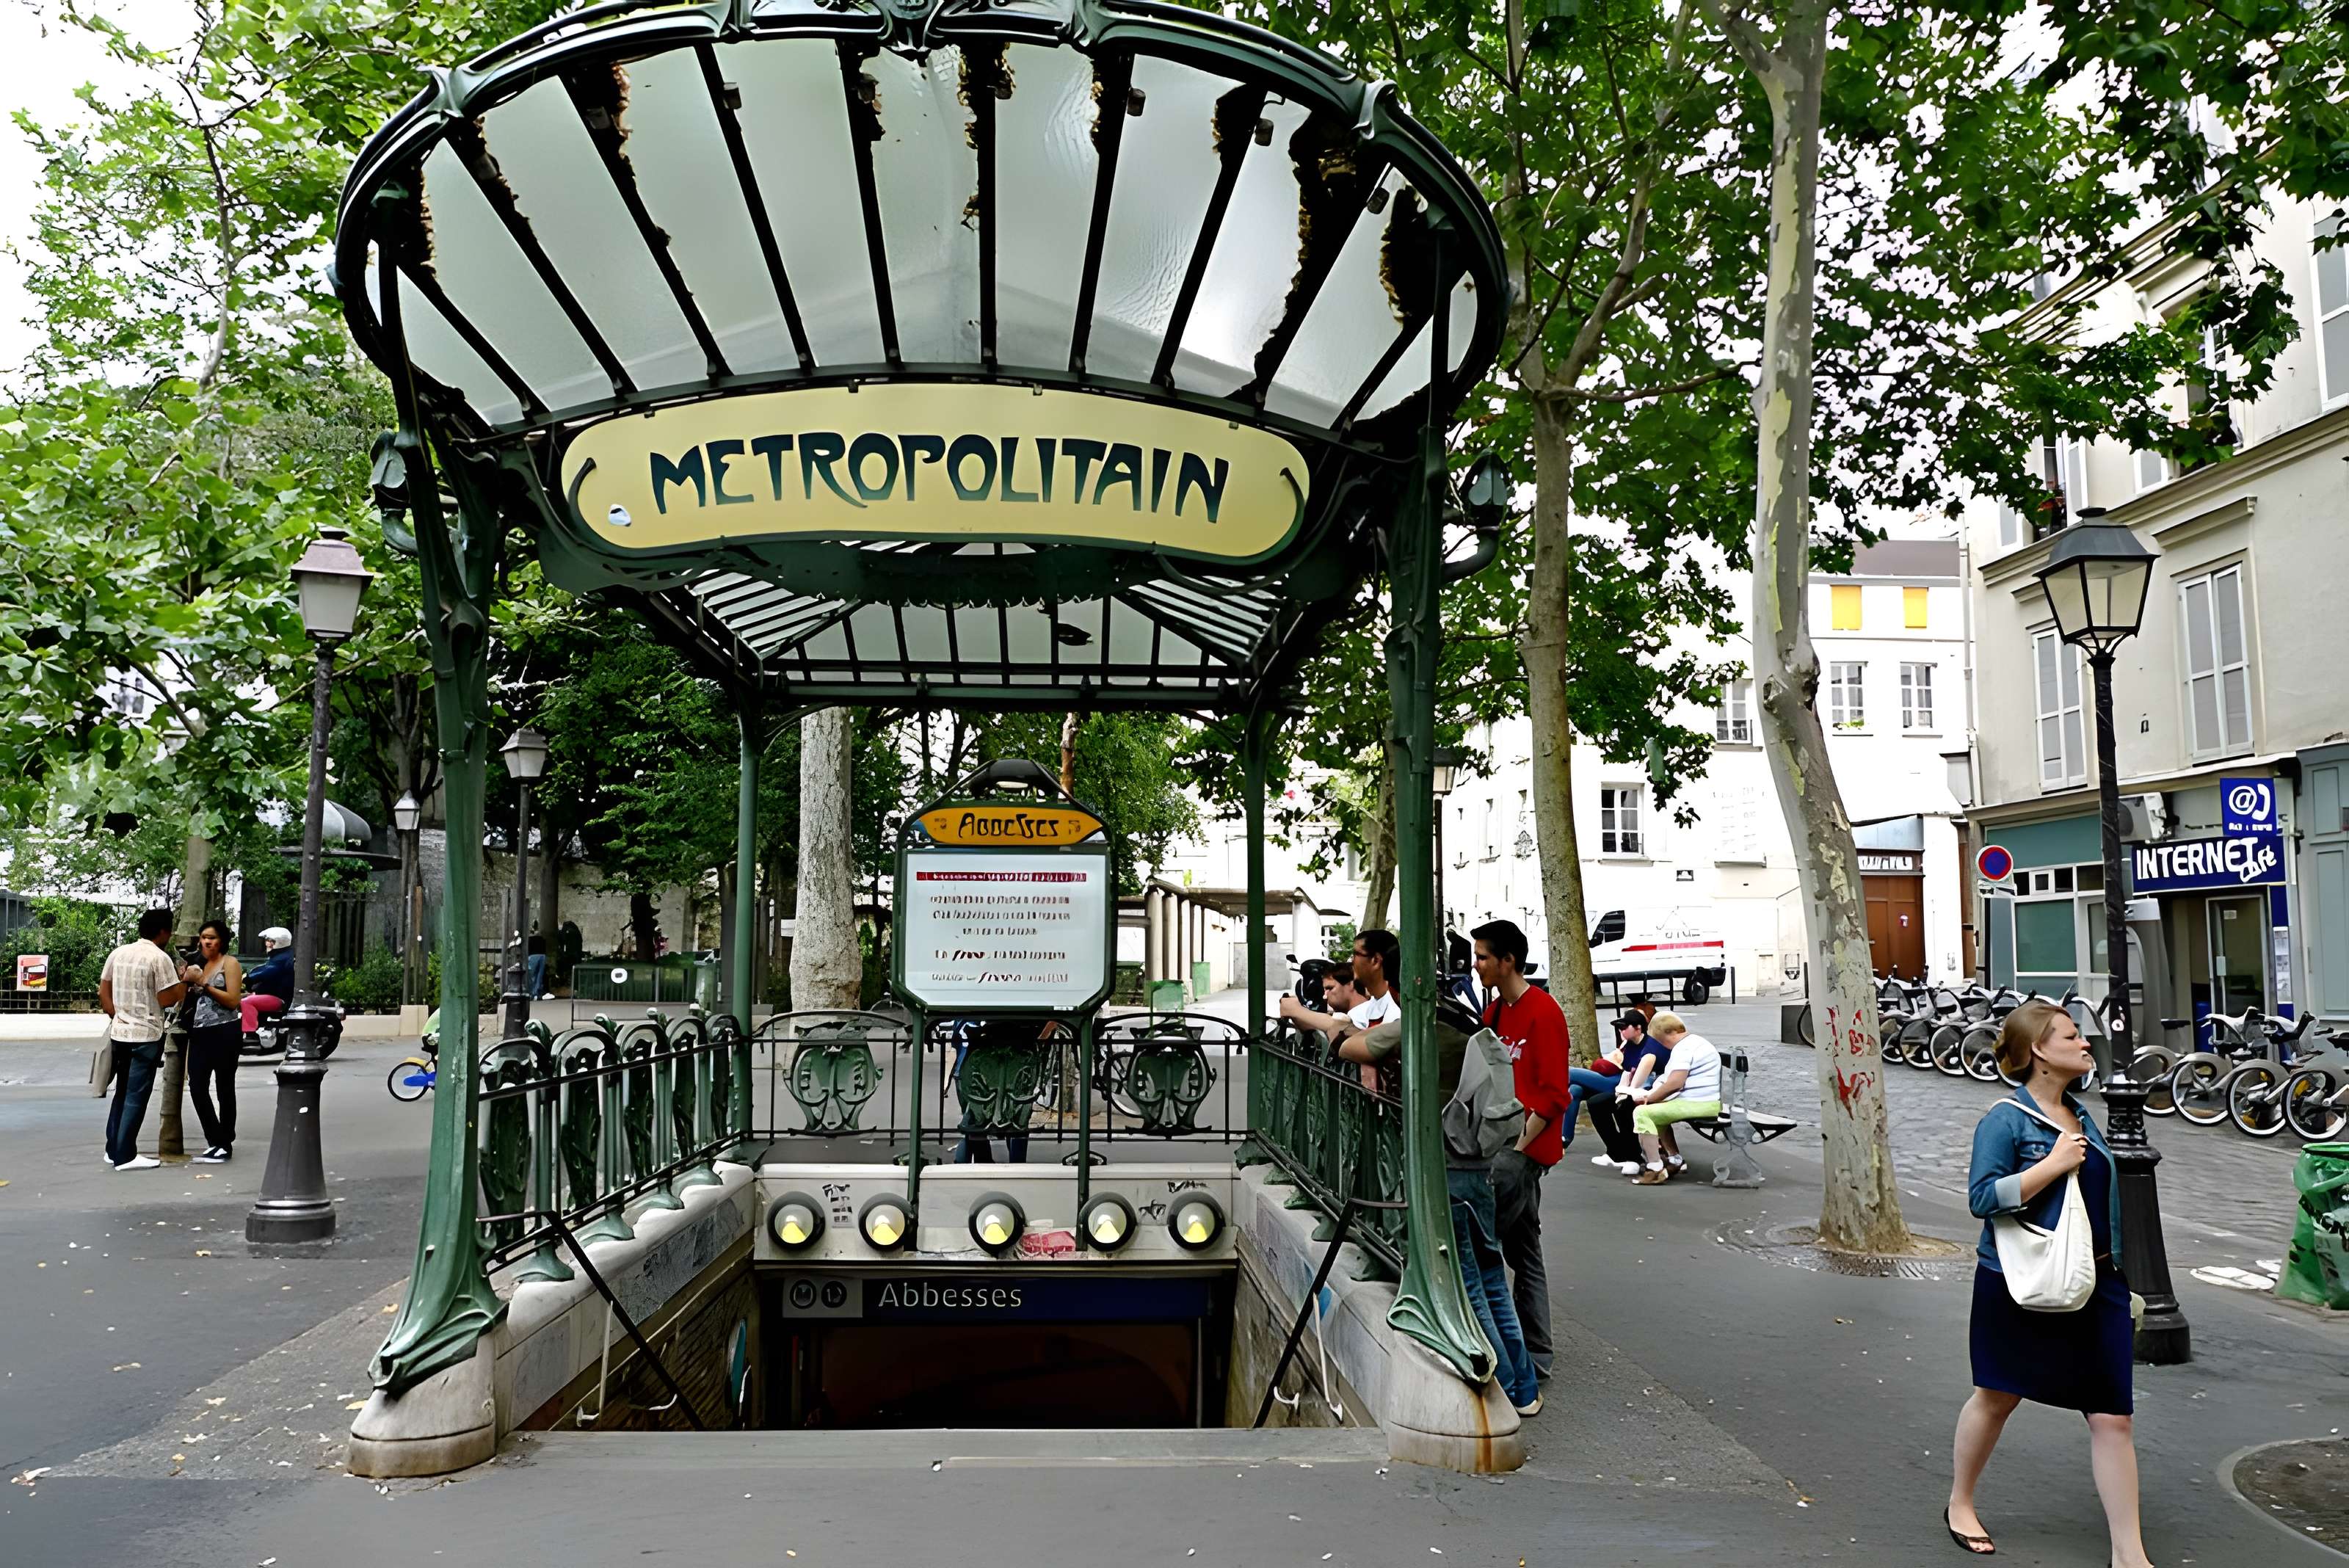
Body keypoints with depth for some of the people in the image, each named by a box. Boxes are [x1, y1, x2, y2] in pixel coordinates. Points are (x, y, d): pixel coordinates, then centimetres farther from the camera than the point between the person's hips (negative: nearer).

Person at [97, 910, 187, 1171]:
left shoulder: (118, 953, 9)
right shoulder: (160, 958, -13)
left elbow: (103, 992, 12)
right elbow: (167, 1000, -15)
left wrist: (117, 1016, 19)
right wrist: (185, 982, 0)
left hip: (120, 1032, 7)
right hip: (146, 1035, -7)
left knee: (122, 1092, 17)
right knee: (136, 1096, -2)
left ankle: (113, 1149, 22)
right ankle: (125, 1156, -1)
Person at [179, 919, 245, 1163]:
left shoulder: (230, 963, -3)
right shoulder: (200, 964, 15)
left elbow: (233, 1000, -13)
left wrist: (203, 984, -15)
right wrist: (186, 981, 2)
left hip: (224, 1032, -6)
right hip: (200, 1032, 6)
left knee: (224, 1088, 2)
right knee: (197, 1087, -3)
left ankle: (224, 1144, 9)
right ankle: (216, 1141, 7)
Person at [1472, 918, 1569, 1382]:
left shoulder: (1543, 1012, -12)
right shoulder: (1494, 1012, 14)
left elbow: (1553, 1093, -15)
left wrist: (1518, 1147, -18)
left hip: (1525, 1146, -9)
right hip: (1499, 1143, 9)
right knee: (1523, 1250, 13)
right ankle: (1535, 1356, 20)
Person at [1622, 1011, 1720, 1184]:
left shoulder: (1683, 1048, -15)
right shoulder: (1696, 1041, 19)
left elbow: (1675, 1083, -26)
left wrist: (1649, 1099, -13)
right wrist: (1653, 1096, 14)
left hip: (1696, 1104, -11)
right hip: (1707, 1103, 11)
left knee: (1642, 1113, -13)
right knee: (1657, 1110, 27)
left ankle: (1655, 1171, -17)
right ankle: (1675, 1160, 25)